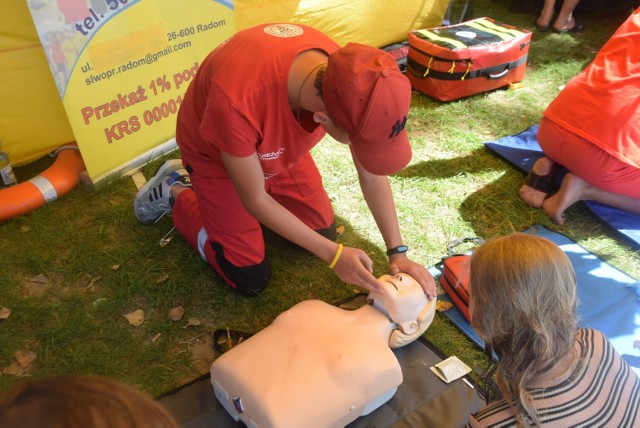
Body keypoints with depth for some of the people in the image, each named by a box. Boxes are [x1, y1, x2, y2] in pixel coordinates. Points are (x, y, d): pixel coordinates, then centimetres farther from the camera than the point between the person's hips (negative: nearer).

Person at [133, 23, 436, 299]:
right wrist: (334, 254, -26)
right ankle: (175, 193, 19)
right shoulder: (238, 99, -46)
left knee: (323, 231, 11)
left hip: (278, 143, 5)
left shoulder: (350, 75, -30)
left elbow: (371, 173, -15)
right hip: (215, 151, -4)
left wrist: (398, 252, -16)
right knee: (251, 279, 0)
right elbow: (255, 200, -29)